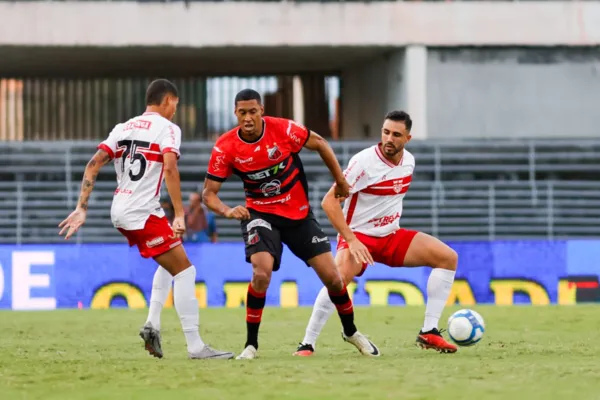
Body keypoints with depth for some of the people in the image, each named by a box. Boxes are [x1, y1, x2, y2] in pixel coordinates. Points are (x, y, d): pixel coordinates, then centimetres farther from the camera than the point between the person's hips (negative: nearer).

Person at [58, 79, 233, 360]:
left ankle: (152, 325, 13)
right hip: (142, 213, -8)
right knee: (184, 271, -4)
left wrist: (81, 208, 6)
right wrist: (179, 216, -23)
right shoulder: (167, 128, -4)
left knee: (170, 262, 26)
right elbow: (170, 169, -20)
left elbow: (93, 165, 8)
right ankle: (195, 347, -10)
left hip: (119, 212, 8)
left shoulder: (123, 128, 16)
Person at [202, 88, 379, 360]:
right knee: (262, 273, -27)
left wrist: (340, 180, 8)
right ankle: (251, 344, -12)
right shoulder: (225, 147, -16)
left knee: (332, 277, 0)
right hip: (260, 214, -1)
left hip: (299, 214, 1)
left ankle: (351, 331, 27)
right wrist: (227, 211, -31)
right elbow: (209, 192, -11)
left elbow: (319, 143, 1)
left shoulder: (282, 129, -17)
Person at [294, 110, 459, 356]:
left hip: (391, 236, 7)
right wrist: (351, 240, -27)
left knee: (448, 257, -6)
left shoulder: (408, 161, 1)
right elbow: (329, 201, -22)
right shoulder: (364, 162, -20)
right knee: (339, 278, -35)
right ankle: (307, 344, -23)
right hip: (359, 236, -7)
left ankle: (429, 332, -5)